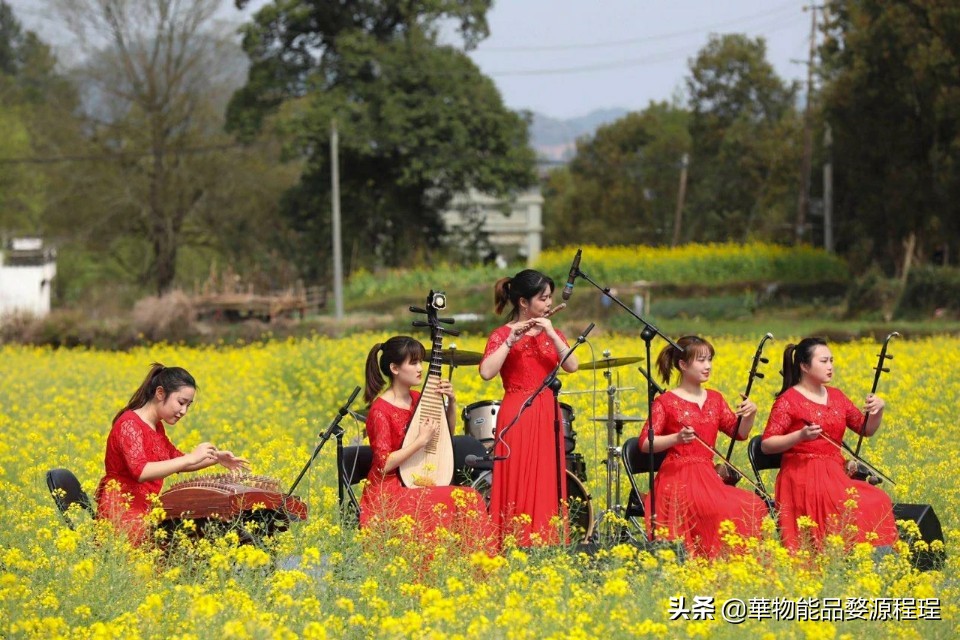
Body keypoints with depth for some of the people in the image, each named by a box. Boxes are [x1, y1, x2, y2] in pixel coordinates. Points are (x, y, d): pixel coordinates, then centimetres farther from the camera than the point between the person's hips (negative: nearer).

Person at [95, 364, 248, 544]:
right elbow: (140, 471, -27)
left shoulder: (156, 427, 13)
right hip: (121, 513, -10)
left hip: (145, 511, 10)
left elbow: (176, 461, 25)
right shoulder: (130, 424, -13)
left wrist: (215, 458, 9)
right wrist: (191, 458, -27)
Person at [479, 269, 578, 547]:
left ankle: (544, 543, 4)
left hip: (547, 418, 5)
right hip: (517, 418, -5)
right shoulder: (503, 335, -2)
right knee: (518, 486, -7)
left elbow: (572, 366, -4)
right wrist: (512, 340, -20)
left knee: (545, 486, 2)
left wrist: (551, 335, -12)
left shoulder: (550, 333, 13)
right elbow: (486, 372, -19)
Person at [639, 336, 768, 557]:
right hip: (678, 478, -5)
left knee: (754, 506, -21)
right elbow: (645, 443, -7)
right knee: (720, 511, -34)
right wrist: (677, 438, -24)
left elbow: (739, 433, 16)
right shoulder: (666, 402, 0)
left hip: (708, 477, 5)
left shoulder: (715, 399, 16)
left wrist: (750, 414, -5)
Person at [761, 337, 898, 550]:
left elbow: (867, 429, 22)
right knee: (852, 507, -33)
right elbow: (766, 445, -6)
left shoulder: (836, 396, 17)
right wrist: (800, 436, -21)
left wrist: (878, 410, 1)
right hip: (803, 477, -6)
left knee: (878, 501, -22)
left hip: (834, 476, 6)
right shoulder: (789, 400, -1)